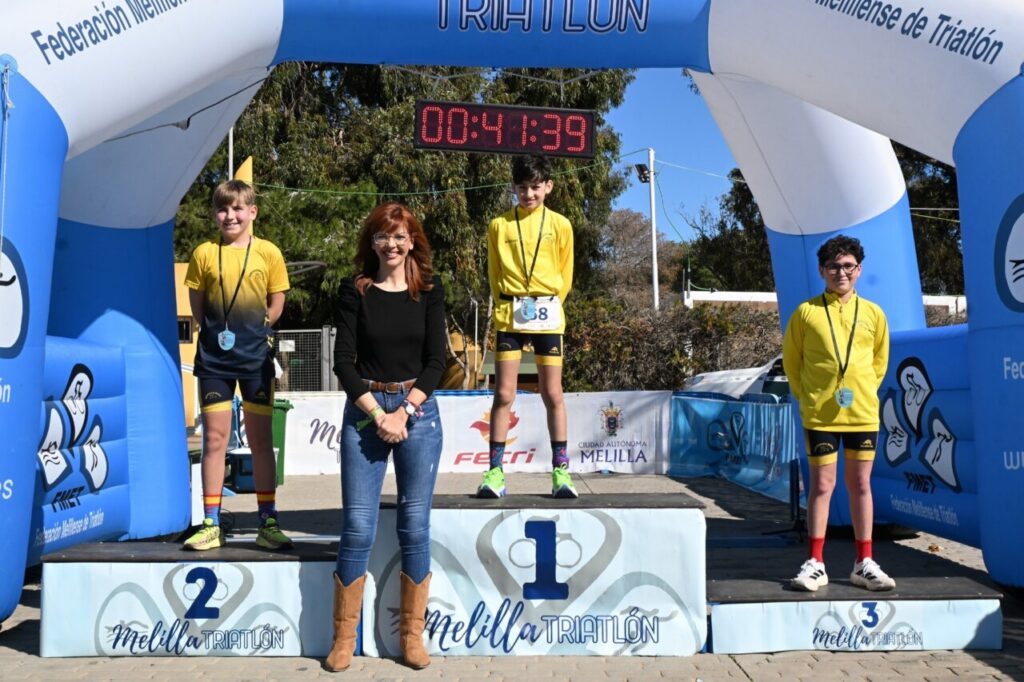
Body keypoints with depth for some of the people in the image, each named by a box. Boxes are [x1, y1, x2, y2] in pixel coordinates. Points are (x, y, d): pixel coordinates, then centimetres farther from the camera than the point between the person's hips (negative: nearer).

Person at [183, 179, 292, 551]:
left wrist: (251, 332, -1)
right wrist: (217, 331, -1)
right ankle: (211, 525, 12)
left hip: (256, 356, -1)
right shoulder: (204, 253, 3)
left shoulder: (268, 253, 0)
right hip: (213, 357, 1)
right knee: (214, 439, 4)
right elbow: (197, 304, 9)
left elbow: (276, 305, 4)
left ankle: (268, 524, 13)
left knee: (261, 440, 5)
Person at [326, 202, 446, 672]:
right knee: (357, 528, -2)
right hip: (365, 411, 0)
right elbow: (343, 360, -3)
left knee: (415, 527, 5)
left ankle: (412, 635, 17)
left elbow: (435, 360, 0)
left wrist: (404, 411, -11)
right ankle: (344, 638, 11)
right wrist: (379, 413, -11)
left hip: (418, 411, 1)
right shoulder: (356, 290, 2)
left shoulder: (429, 290, 4)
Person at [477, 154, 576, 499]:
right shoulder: (499, 225, 5)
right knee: (504, 393, -2)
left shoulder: (560, 225, 5)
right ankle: (495, 472, 3)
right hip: (509, 315, 0)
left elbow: (565, 275, 11)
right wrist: (507, 305, 6)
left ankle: (561, 471, 9)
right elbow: (494, 274, 11)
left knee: (552, 394, 2)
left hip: (548, 316, 0)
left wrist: (549, 305, 7)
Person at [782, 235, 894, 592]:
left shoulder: (873, 313, 4)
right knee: (822, 485, 2)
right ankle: (815, 564, 11)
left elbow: (880, 358, 18)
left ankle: (864, 564, 19)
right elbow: (791, 359, 6)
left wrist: (865, 390, 11)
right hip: (820, 414, -2)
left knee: (861, 485, 9)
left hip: (863, 413, 2)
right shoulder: (806, 311, -3)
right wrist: (806, 397, 4)